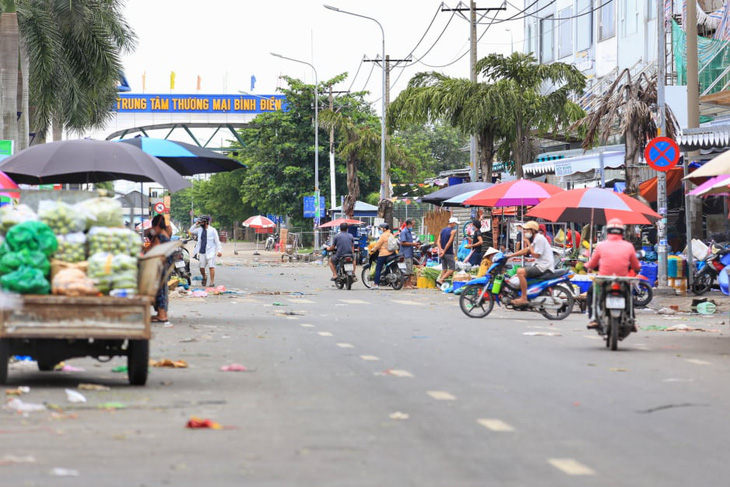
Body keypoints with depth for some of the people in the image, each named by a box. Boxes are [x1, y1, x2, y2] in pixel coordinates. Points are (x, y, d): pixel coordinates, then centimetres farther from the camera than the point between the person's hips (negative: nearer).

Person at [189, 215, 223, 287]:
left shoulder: (212, 230, 0)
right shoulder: (199, 229, 12)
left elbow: (217, 241, 0)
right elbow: (190, 232, 14)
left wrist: (219, 251, -7)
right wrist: (195, 224, 5)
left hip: (210, 251, -4)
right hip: (201, 252, 4)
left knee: (211, 266, -11)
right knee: (201, 267, 7)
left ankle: (212, 282, -8)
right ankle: (204, 277, 35)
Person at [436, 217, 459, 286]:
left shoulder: (442, 230, 12)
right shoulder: (453, 231, -10)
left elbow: (438, 241, 3)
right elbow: (449, 242, -17)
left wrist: (440, 249, -9)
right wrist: (444, 251, -13)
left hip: (442, 252, 7)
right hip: (449, 253, -7)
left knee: (444, 269, 12)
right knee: (452, 269, -3)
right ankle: (440, 280, -16)